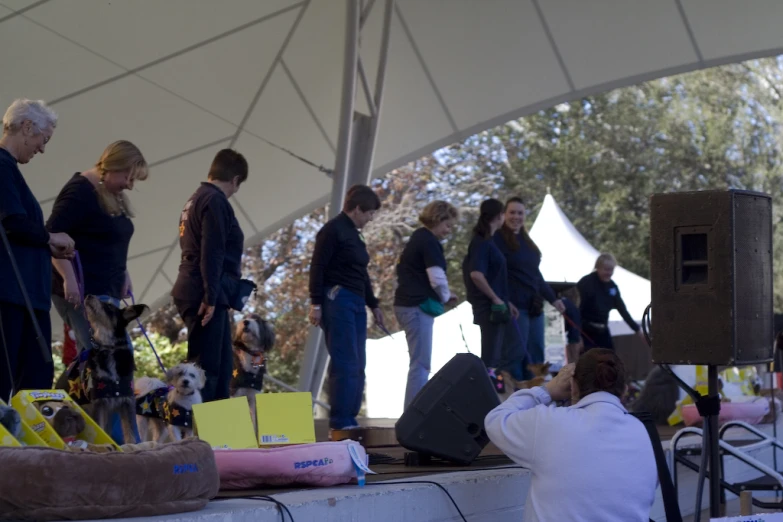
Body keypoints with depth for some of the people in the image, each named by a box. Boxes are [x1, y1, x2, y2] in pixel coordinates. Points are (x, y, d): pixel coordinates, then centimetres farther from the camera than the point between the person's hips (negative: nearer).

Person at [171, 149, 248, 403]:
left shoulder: (196, 199, 19)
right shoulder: (216, 201, -12)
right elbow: (211, 253, -20)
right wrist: (210, 297, -22)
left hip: (193, 291, 10)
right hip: (202, 295, -10)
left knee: (221, 365, 13)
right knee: (205, 367, -10)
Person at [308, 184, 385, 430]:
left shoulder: (354, 233, 19)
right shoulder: (333, 230, -7)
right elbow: (317, 267, -12)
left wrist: (373, 304, 28)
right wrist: (315, 303, -17)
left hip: (355, 303, 9)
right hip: (337, 301, -9)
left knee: (357, 365, 8)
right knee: (345, 363, -11)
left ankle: (350, 421, 12)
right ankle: (340, 423, -9)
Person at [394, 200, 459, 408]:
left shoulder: (418, 238, 18)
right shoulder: (429, 242, -12)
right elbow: (437, 278, -21)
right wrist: (445, 297, 0)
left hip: (407, 304, 10)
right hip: (418, 306, -10)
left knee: (419, 362, 14)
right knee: (420, 363, -8)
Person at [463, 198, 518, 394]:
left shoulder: (486, 241, 14)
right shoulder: (482, 242, -15)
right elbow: (476, 274, -28)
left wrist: (506, 302, 19)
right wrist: (496, 299, -19)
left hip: (494, 306, 10)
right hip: (489, 307, -10)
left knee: (493, 356, 15)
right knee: (490, 358, -7)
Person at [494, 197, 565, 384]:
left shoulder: (527, 241, 19)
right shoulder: (497, 239, -5)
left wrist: (552, 298, 24)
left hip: (533, 306, 8)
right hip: (514, 306, -8)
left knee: (535, 355, 8)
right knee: (515, 354, -12)